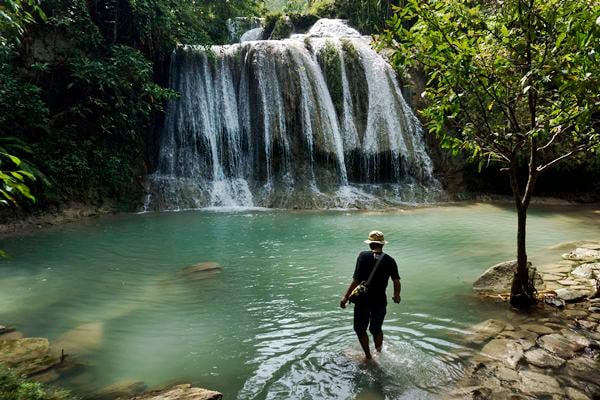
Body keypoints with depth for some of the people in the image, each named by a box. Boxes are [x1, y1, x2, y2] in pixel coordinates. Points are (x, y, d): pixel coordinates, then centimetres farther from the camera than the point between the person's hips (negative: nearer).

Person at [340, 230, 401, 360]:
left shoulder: (363, 256, -15)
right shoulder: (390, 260, -5)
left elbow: (356, 280, -18)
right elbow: (397, 282, -6)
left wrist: (346, 297, -10)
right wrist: (397, 296, 14)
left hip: (363, 299, -3)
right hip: (380, 301, 3)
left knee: (360, 329, 18)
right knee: (376, 329, 24)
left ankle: (368, 356, 27)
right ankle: (379, 350, 43)